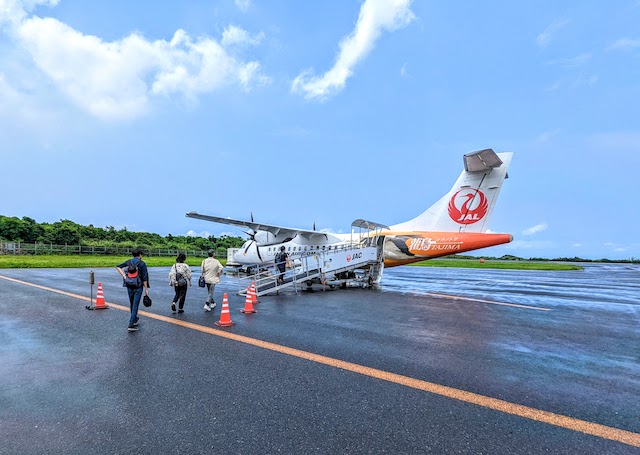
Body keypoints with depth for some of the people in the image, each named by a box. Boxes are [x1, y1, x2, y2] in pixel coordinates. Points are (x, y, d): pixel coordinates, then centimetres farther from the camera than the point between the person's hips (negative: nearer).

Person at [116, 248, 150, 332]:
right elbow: (144, 278, -9)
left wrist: (124, 276, -3)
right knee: (135, 305, -4)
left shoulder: (128, 262, 7)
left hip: (129, 286, 5)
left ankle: (134, 320, 33)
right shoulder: (142, 263, -7)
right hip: (138, 287, -5)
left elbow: (118, 267, -2)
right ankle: (131, 324, -9)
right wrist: (146, 289, -4)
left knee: (131, 304, 19)